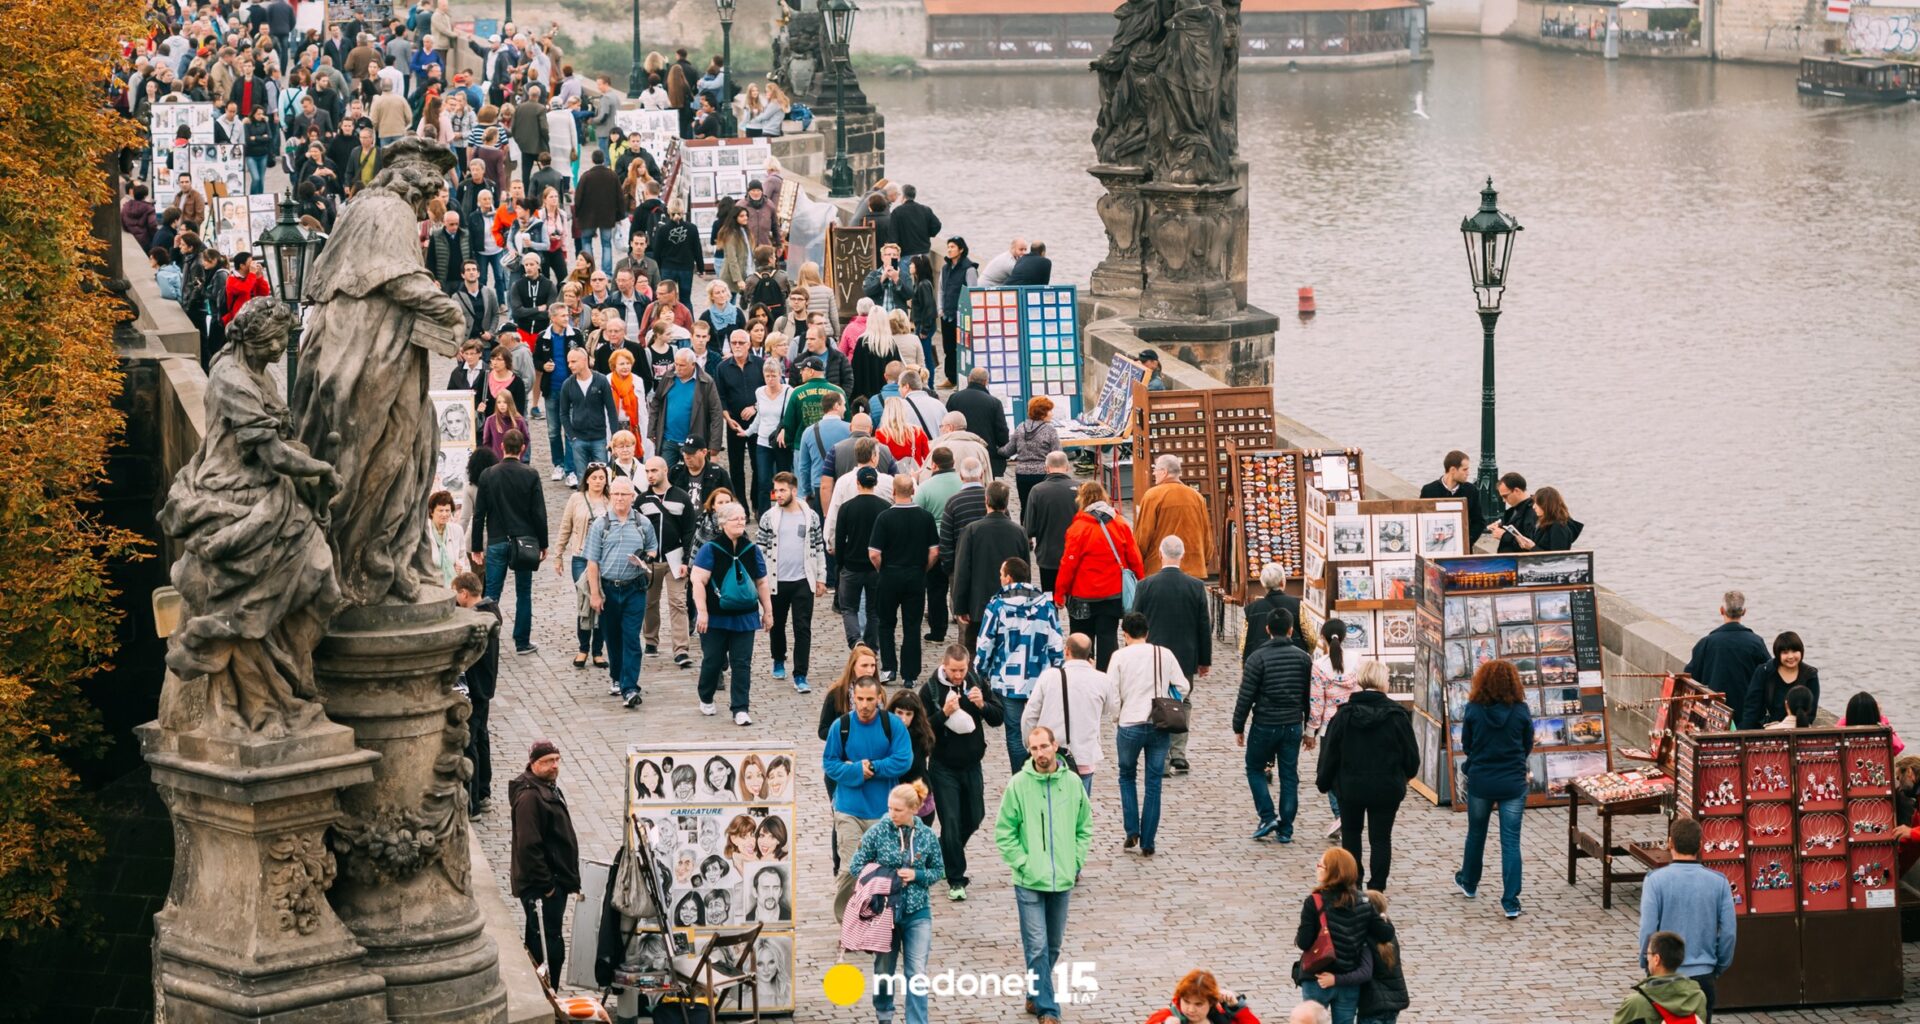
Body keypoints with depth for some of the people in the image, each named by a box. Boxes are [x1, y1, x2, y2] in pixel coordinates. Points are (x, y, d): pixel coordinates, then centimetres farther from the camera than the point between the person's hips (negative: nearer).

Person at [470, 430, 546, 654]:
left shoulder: (488, 476, -2)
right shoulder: (530, 475, -5)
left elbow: (479, 515, 0)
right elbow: (539, 513, -4)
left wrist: (477, 547, 7)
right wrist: (542, 544, 6)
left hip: (496, 543, 0)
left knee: (491, 595, 3)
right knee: (523, 594, 9)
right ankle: (522, 642, 13)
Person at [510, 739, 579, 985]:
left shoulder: (549, 788, 14)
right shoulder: (529, 796, -20)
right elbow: (528, 846, -25)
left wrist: (569, 879, 22)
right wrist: (545, 884, -22)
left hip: (554, 882, 11)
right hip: (542, 888, -11)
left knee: (540, 945, 17)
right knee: (551, 948, -8)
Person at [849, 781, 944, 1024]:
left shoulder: (927, 836, -3)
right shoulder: (878, 832, -8)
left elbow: (939, 870, 7)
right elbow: (856, 866, -2)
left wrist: (916, 875, -12)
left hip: (917, 913, 0)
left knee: (917, 974, -4)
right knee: (883, 970, 14)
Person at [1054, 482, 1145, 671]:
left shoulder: (1079, 527, -14)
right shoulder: (1121, 524, -3)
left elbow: (1068, 563, -12)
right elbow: (1134, 558, 1)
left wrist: (1059, 592, -4)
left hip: (1083, 594, -3)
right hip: (1113, 593, 3)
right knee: (1108, 637, 7)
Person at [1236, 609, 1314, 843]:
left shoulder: (1258, 658, -11)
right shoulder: (1303, 658, 0)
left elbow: (1245, 697, -11)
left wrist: (1238, 727, -1)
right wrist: (1310, 727, 16)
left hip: (1265, 725, -3)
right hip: (1293, 725, 3)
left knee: (1255, 769, 15)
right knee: (1289, 776, 9)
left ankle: (1268, 817, 1)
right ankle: (1285, 829, 10)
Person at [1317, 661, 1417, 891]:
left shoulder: (1344, 715, -9)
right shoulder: (1396, 715, -11)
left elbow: (1330, 754, -3)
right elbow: (1411, 755, -3)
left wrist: (1323, 781, 12)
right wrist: (1405, 775, 18)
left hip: (1350, 786, 1)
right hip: (1387, 789, -1)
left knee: (1351, 833, 20)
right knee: (1381, 837, 8)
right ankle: (1377, 888, 8)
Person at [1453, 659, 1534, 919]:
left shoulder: (1473, 710, -9)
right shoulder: (1521, 711, -9)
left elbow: (1466, 746, 1)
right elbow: (1528, 747, 3)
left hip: (1480, 782, 1)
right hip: (1513, 784, -1)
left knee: (1476, 834, 22)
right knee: (1511, 842, 1)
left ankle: (1469, 883, 43)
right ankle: (1511, 902, -3)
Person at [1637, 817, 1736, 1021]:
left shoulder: (1656, 880, -11)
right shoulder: (1718, 882, -4)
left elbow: (1647, 930, -12)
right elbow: (1728, 932, -2)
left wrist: (1646, 963, 5)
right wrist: (1718, 969, 12)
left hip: (1665, 975, -2)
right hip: (1704, 975, 2)